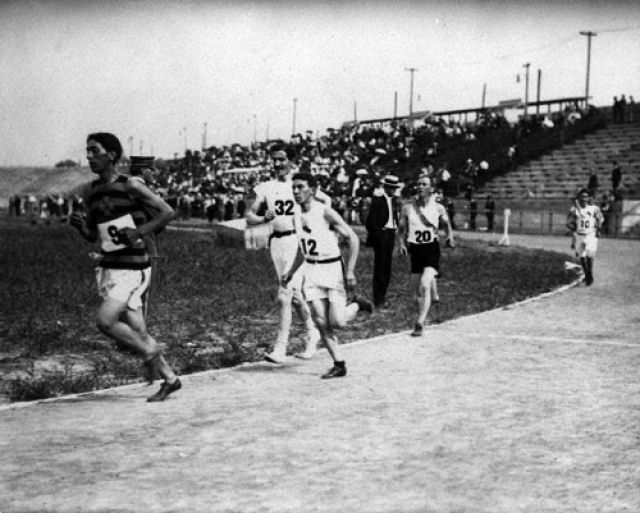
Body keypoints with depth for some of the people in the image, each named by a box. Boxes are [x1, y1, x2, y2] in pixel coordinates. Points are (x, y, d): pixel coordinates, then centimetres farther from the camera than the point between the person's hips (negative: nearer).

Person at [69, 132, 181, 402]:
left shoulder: (131, 186, -10)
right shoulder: (91, 191, 9)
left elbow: (167, 212, -8)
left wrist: (139, 232, -18)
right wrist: (80, 225, -4)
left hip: (132, 268, -7)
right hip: (108, 267, 7)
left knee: (105, 321, -19)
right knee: (136, 332, 9)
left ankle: (150, 353, 4)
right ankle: (170, 379, 23)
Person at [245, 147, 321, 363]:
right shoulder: (266, 188, 9)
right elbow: (249, 216, 6)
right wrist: (264, 218, -14)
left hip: (296, 240, -4)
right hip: (276, 242, 4)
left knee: (284, 296, -12)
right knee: (294, 294, 13)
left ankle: (280, 348, -10)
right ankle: (312, 333, 34)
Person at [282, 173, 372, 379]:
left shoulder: (326, 212, -14)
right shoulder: (300, 215, 7)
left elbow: (353, 238, -13)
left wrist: (350, 271, -18)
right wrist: (291, 272, 21)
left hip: (332, 269, -6)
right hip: (311, 271, 6)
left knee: (337, 322, -13)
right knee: (321, 323, -1)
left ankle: (357, 305, 19)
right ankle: (339, 365, 9)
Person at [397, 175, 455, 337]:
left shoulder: (438, 208, 0)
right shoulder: (407, 208, 3)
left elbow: (446, 224, 16)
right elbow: (401, 229, 9)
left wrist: (450, 237, -3)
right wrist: (401, 243, -9)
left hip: (432, 249, -3)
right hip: (415, 250, 3)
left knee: (424, 285, -20)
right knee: (416, 290, 8)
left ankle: (419, 324, -21)